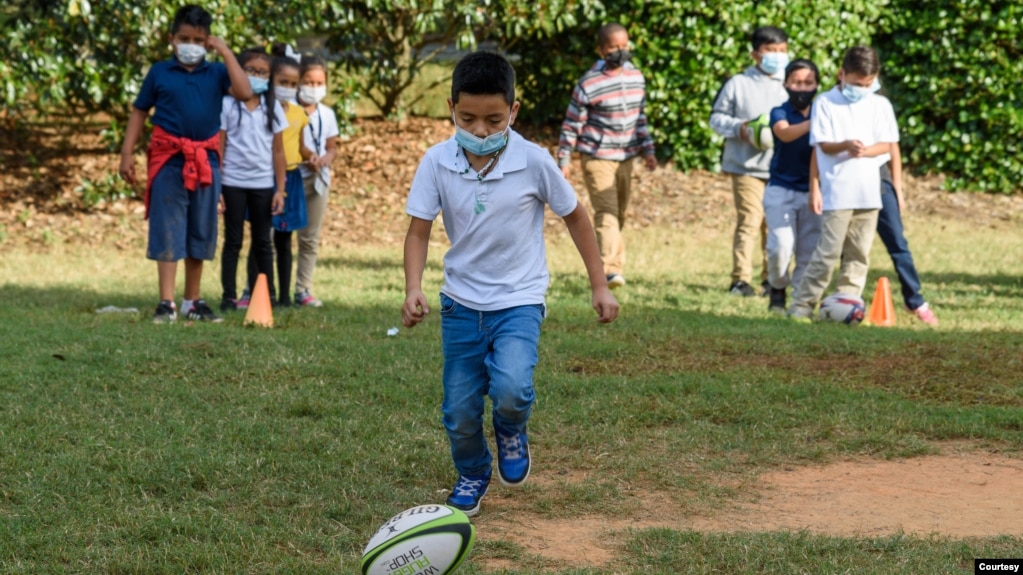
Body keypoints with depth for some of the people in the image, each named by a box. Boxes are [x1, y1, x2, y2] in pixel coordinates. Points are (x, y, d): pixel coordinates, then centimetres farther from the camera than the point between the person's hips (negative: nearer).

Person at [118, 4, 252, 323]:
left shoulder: (216, 72, 3)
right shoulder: (159, 72, 1)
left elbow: (245, 93, -14)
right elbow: (139, 112, 5)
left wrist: (226, 52, -11)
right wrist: (127, 153, -1)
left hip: (206, 160, 2)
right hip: (169, 159, -2)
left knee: (201, 233, 10)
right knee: (167, 232, -4)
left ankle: (193, 302, 20)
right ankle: (166, 303, -5)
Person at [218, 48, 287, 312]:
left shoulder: (272, 107, 5)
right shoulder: (228, 104, -2)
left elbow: (277, 151, 6)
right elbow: (218, 147, -3)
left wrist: (280, 189, 2)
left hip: (263, 184, 2)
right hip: (233, 183, -2)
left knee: (263, 242, 8)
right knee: (233, 241, 4)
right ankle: (229, 296, 8)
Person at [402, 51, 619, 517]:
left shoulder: (534, 162, -14)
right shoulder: (437, 163, -11)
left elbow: (575, 217, 0)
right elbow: (419, 231, -5)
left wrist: (599, 285, 3)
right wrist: (413, 288, -22)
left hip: (518, 300, -2)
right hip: (461, 301, 2)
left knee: (511, 389, -26)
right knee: (460, 412, 6)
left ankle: (511, 431, 10)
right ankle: (471, 476, 38)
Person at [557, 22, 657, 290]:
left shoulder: (637, 78, 5)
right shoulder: (589, 84, -13)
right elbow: (571, 124, -7)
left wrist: (648, 150, 14)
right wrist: (564, 160, -8)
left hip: (625, 158, 6)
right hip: (597, 158, -6)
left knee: (619, 214, 12)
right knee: (607, 212, -17)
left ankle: (608, 264, 26)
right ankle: (611, 268, -26)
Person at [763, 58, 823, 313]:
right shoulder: (780, 113, -3)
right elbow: (785, 133, -26)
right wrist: (813, 122, -41)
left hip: (812, 192, 2)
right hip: (781, 190, -2)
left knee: (809, 253, 1)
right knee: (782, 246, -13)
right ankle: (778, 288, 13)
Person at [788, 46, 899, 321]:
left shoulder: (880, 105, 9)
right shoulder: (826, 103, 0)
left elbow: (886, 144, 3)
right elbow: (823, 145, -5)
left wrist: (864, 151, -18)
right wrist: (845, 146, -26)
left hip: (870, 191, 4)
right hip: (837, 192, -4)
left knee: (860, 254, 5)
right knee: (829, 252, -8)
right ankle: (801, 305, -3)